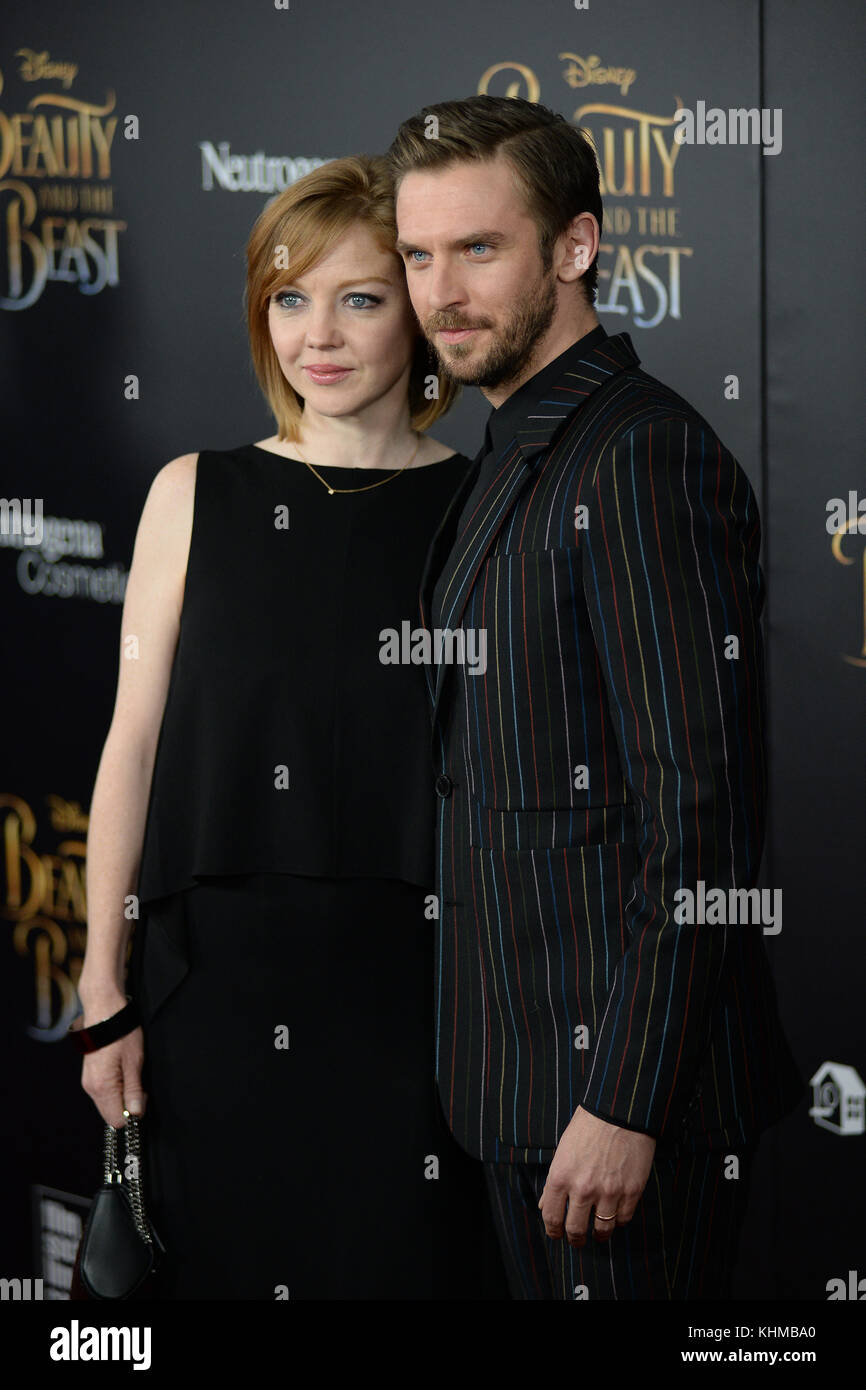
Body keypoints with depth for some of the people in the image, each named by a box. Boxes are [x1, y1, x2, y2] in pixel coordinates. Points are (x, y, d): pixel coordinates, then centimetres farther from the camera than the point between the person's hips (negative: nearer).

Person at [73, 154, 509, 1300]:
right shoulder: (198, 496, 4)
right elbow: (133, 746, 4)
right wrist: (104, 991, 0)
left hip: (415, 980, 0)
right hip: (221, 979, 1)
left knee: (406, 1262, 3)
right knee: (227, 1258, 7)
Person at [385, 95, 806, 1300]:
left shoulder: (644, 457, -15)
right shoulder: (515, 462, 16)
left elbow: (702, 815, -21)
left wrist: (625, 1103, -22)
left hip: (626, 1083, -9)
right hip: (526, 1085, 9)